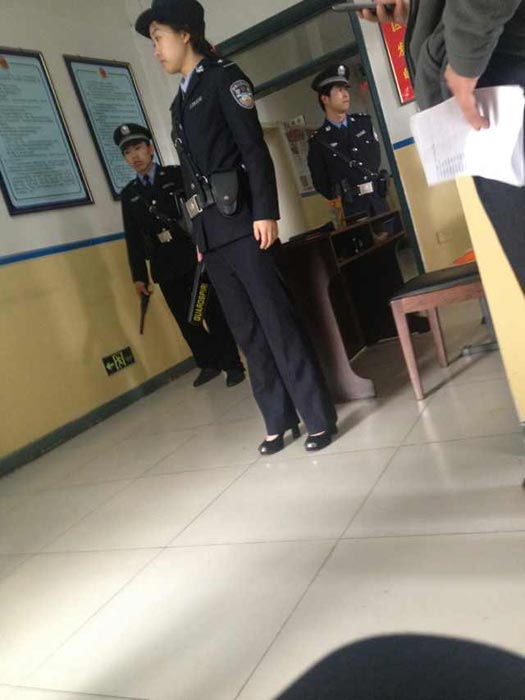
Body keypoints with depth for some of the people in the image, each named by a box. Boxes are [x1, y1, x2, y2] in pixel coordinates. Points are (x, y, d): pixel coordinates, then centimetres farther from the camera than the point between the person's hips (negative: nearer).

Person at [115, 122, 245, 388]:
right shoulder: (128, 194, 12)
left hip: (195, 257, -3)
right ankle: (209, 363, 21)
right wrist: (139, 275, 8)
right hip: (165, 268, 3)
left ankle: (232, 365, 10)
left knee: (214, 312, 0)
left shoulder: (178, 175, 4)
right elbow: (133, 238, 11)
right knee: (186, 319, 6)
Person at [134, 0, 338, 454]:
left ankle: (319, 416, 2)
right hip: (211, 234, 7)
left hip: (241, 223, -7)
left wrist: (265, 212, -17)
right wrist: (200, 235, 15)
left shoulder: (223, 77, 3)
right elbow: (192, 173, 17)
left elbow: (255, 148, -8)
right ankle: (280, 419, 13)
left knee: (278, 322, -6)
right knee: (248, 331, 6)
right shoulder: (180, 101, 21)